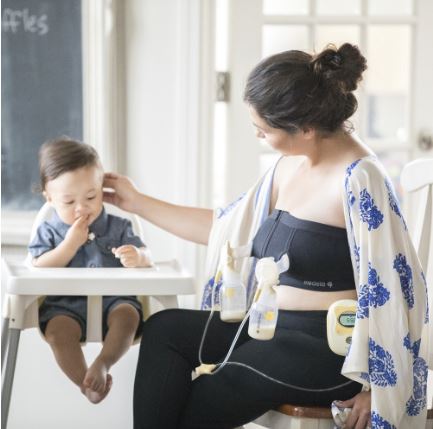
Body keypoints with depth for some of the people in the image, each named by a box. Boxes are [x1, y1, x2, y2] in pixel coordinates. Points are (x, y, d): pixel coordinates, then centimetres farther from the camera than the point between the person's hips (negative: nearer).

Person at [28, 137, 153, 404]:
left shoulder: (118, 227, 13)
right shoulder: (48, 232, 11)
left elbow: (146, 257, 6)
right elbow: (40, 270, -2)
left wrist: (137, 257, -20)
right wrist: (70, 244, -11)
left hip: (113, 299, 1)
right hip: (66, 305, -1)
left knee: (128, 314, -33)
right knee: (57, 329, -32)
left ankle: (103, 363, -34)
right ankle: (86, 382, -26)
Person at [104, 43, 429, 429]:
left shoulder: (358, 179, -18)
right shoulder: (289, 166, 9)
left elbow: (391, 288, -18)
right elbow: (224, 228, 19)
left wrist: (372, 387, -16)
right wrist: (137, 202, 20)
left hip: (328, 348, -8)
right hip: (274, 328, 8)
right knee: (164, 329, -8)